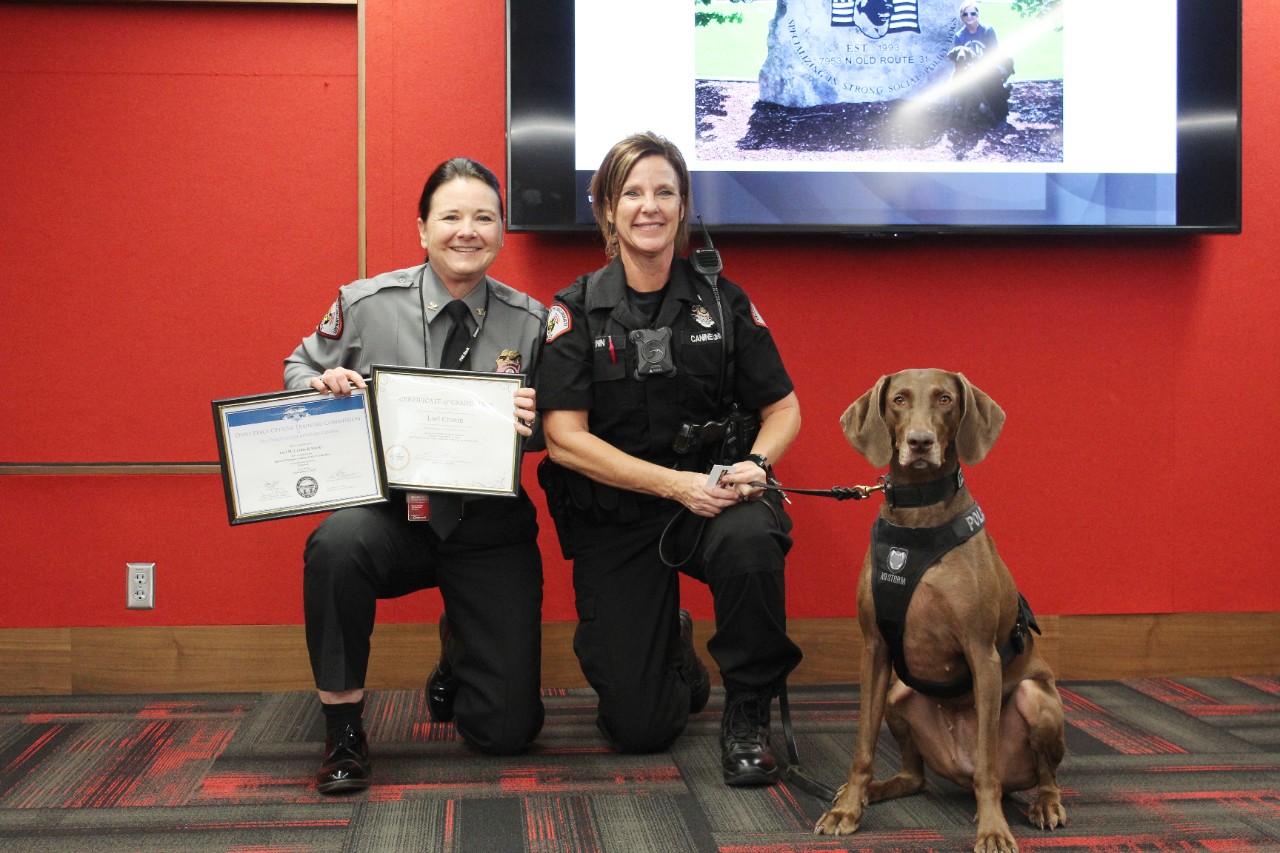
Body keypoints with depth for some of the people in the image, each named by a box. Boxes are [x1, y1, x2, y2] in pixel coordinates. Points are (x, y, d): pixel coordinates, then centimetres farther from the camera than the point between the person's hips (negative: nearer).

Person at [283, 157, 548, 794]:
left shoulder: (530, 322, -2)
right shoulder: (366, 304, -4)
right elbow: (298, 368, 10)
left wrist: (534, 422, -20)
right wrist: (322, 384, -14)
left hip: (489, 528, 1)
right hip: (392, 517, 0)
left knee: (506, 730, -2)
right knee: (337, 544, -39)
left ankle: (458, 651, 36)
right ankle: (342, 729, -16)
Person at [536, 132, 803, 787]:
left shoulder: (722, 302, 2)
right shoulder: (576, 311, -3)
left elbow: (782, 408, 7)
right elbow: (564, 438, -11)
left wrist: (755, 464, -16)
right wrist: (674, 484, -21)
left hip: (713, 497, 1)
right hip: (614, 518, -1)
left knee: (751, 538, -38)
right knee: (639, 728, -6)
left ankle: (747, 714, -13)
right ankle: (672, 648, 32)